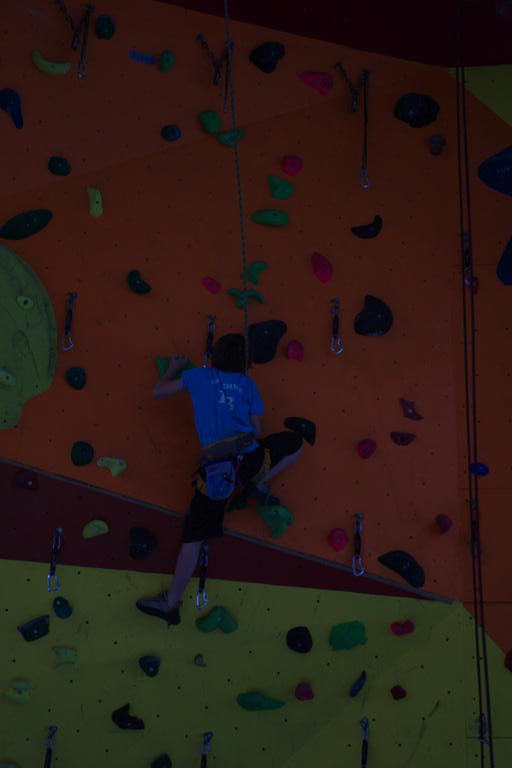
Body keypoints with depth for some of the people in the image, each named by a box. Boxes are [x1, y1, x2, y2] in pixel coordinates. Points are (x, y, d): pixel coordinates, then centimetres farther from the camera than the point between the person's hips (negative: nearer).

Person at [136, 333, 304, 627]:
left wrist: (173, 369, 34)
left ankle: (171, 603, 9)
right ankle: (259, 485, 11)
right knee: (296, 442, 26)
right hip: (249, 459, 0)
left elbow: (158, 392, 16)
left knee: (193, 537, 7)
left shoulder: (198, 376, 10)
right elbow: (256, 430, 7)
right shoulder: (248, 384, 10)